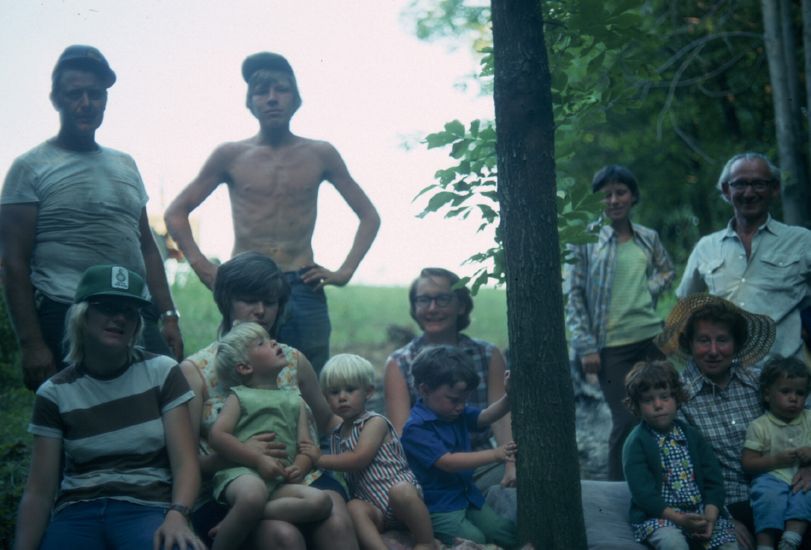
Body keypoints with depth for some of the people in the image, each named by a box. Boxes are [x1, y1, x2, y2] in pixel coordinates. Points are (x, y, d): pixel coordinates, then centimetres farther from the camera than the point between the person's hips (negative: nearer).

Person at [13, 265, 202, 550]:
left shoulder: (161, 372, 3)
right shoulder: (55, 392, 5)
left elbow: (184, 463, -4)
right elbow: (39, 491, 2)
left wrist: (177, 516, -24)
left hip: (147, 507, -2)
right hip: (77, 511, 2)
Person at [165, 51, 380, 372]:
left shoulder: (320, 155, 9)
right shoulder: (230, 156, 7)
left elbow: (369, 216, 15)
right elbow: (176, 213, 12)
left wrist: (345, 271, 4)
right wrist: (201, 267, 0)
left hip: (303, 289, 1)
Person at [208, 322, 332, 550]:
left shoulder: (295, 401, 25)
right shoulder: (239, 396, 12)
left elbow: (307, 445, 17)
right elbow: (217, 436, -3)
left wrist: (299, 467, -7)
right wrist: (259, 459, -13)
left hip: (280, 481, 5)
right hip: (242, 472, -5)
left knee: (320, 501, -24)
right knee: (254, 496, -40)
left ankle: (238, 518, -25)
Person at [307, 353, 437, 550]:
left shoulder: (376, 422, -4)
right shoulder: (336, 437, 16)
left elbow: (358, 459, -16)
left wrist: (319, 459, -10)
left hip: (401, 493, -4)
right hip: (375, 507, 4)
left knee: (400, 491, -39)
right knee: (354, 508, -31)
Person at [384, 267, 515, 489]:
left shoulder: (488, 356, 12)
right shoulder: (399, 365, 6)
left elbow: (503, 417, 1)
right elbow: (403, 435, -5)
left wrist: (512, 465, -17)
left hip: (482, 468, 2)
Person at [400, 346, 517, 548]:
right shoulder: (416, 428, -21)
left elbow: (486, 417, 0)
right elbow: (447, 462, -28)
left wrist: (508, 398, -22)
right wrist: (494, 454, -32)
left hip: (468, 495, 8)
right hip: (438, 506, -8)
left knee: (508, 533, 2)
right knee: (475, 541, -26)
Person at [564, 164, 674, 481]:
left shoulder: (648, 238, 9)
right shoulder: (585, 239, -4)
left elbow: (667, 271, 26)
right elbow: (573, 295, -5)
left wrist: (650, 290, 3)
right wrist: (586, 347, -10)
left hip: (651, 337, 5)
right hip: (611, 345, -4)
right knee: (626, 421, -7)